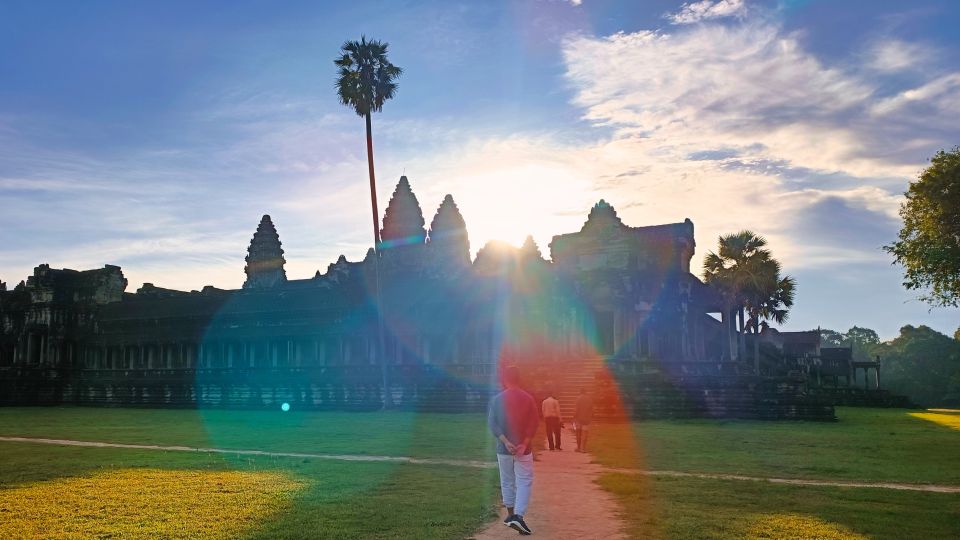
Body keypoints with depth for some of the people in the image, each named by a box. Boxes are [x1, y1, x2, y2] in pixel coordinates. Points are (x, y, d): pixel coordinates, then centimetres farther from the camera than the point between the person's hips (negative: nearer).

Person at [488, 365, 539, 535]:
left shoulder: (497, 399, -3)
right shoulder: (528, 398, -3)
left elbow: (492, 423, -9)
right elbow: (534, 423, -7)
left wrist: (506, 442, -13)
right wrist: (524, 444, -11)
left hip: (503, 449, 1)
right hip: (523, 449, -1)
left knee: (507, 481, 16)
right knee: (524, 482, 2)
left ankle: (511, 515, 26)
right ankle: (518, 516, -12)